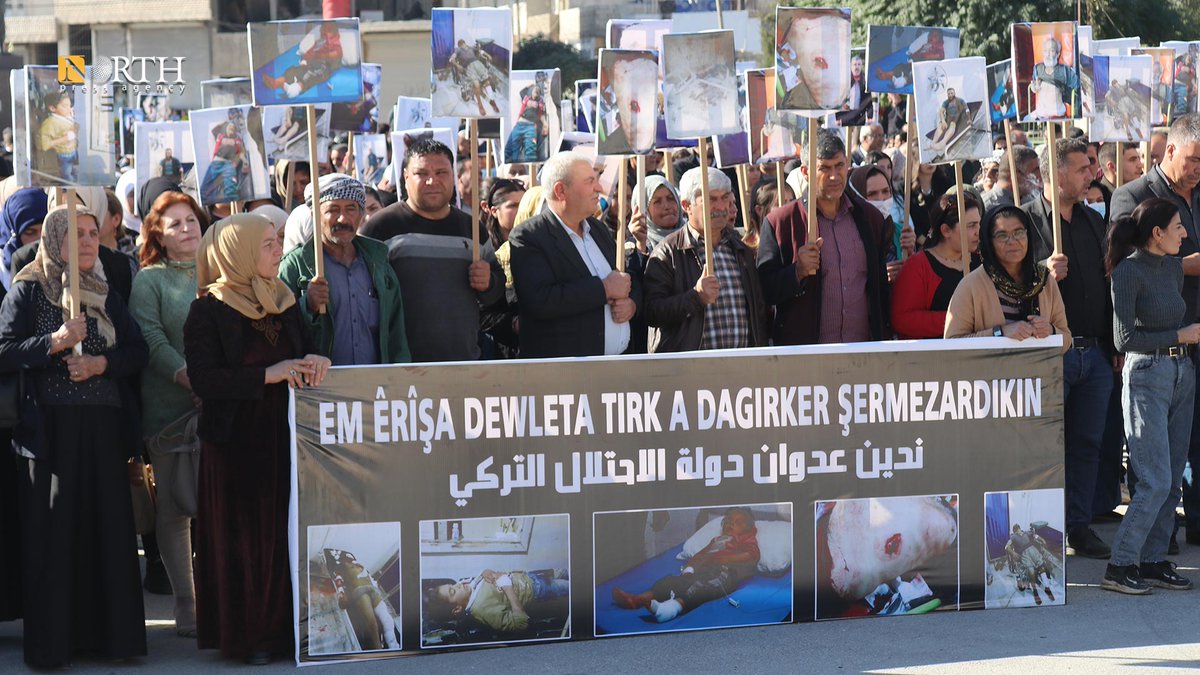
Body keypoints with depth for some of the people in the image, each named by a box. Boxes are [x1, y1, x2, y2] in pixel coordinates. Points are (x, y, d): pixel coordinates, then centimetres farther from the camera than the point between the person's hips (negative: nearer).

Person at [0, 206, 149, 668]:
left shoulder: (105, 295, 14)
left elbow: (137, 352, 9)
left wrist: (102, 362, -9)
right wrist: (55, 342, -20)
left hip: (104, 426, 4)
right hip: (49, 427, -4)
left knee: (108, 527, 1)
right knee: (51, 532, -4)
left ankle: (110, 634, 8)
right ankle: (50, 643, 3)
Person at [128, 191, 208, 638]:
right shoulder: (148, 280, 3)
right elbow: (152, 341, -8)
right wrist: (190, 379, -21)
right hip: (170, 408, -3)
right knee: (176, 507, 1)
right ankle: (185, 604, 8)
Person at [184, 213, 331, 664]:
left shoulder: (284, 302, 13)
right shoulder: (208, 311, -6)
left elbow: (305, 353, 19)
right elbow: (204, 380, -14)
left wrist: (314, 362, -6)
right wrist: (268, 374, -19)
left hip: (284, 438, 5)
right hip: (236, 442, -5)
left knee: (288, 534, 3)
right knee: (243, 539, -1)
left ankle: (284, 627, 11)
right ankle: (244, 635, 6)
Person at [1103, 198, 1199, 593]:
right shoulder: (1128, 271, -12)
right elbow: (1124, 338, -16)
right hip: (1146, 376, -8)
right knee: (1155, 482, -10)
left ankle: (1154, 561, 14)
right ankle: (1120, 567, -4)